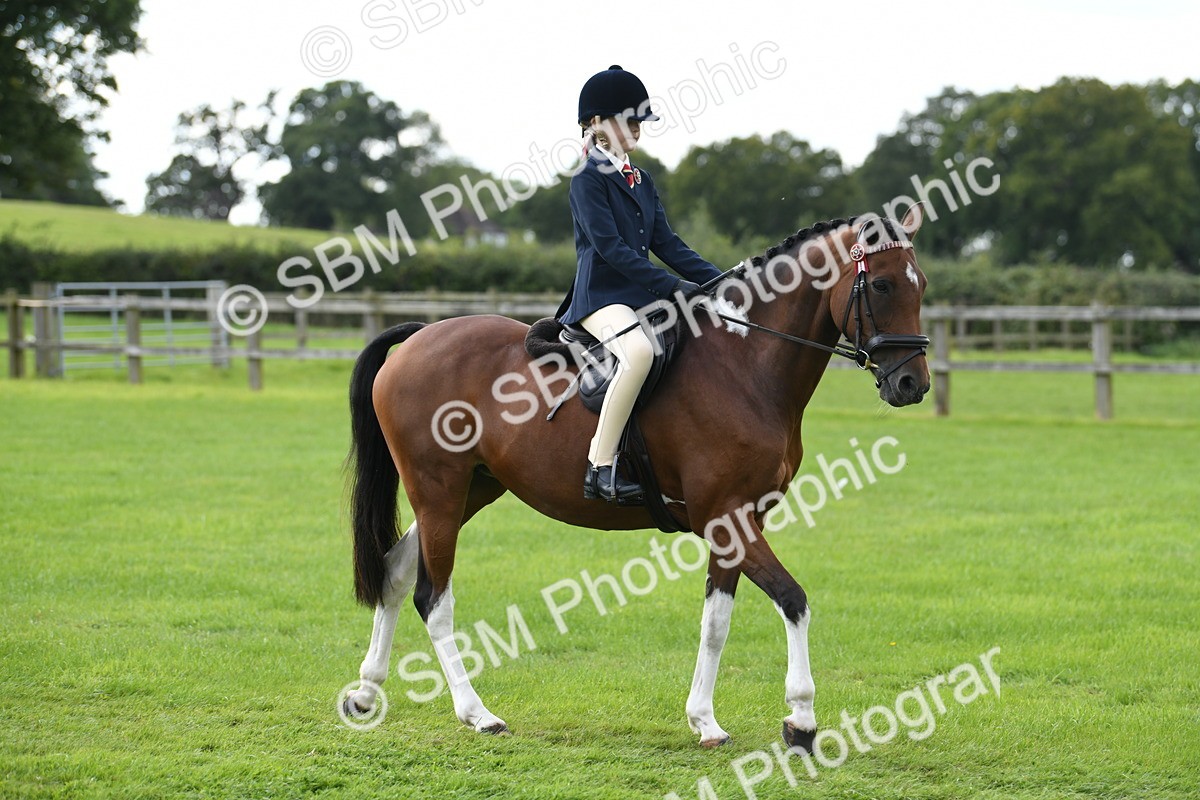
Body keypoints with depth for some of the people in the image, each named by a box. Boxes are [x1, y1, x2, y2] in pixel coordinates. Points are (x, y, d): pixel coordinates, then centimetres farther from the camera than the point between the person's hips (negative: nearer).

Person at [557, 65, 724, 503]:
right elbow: (610, 247, -16)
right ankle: (600, 469, -35)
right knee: (640, 351, -37)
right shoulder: (588, 180, -7)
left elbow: (666, 244, 15)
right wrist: (671, 286, -21)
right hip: (600, 297, -9)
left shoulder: (641, 181, 18)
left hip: (642, 297, 9)